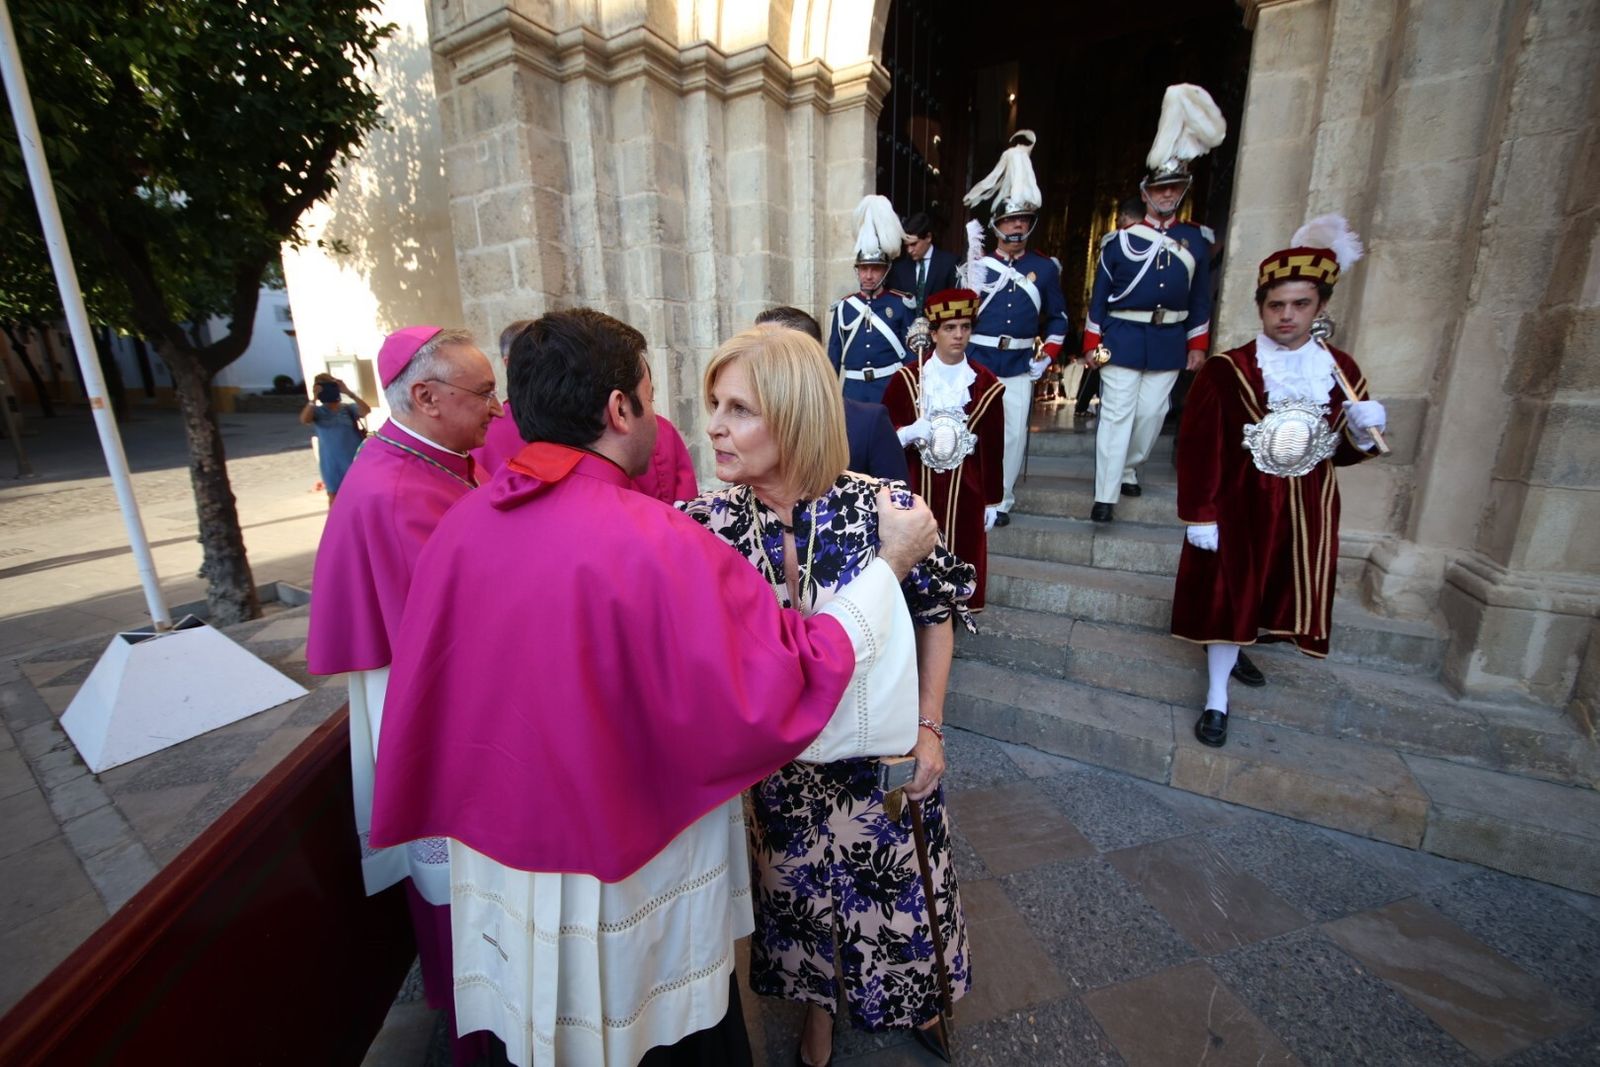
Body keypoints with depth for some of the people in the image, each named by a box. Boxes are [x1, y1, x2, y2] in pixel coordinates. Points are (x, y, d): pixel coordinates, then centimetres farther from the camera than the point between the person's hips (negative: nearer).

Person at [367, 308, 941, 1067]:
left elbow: (425, 695, 3)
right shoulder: (654, 543, -30)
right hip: (633, 891, -5)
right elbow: (789, 683, -27)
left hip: (498, 872, 6)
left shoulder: (460, 524, -9)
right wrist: (888, 564, -17)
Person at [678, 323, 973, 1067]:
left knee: (896, 886, 24)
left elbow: (936, 615, -6)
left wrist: (930, 727, -5)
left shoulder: (884, 508, -20)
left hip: (883, 755, -1)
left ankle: (915, 993, 59)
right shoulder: (706, 521, -16)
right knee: (800, 891, 24)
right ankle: (818, 1003, 58)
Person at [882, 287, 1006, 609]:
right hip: (916, 486, 0)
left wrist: (991, 501, 4)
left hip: (964, 490, 1)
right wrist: (910, 432, -19)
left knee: (961, 554, 8)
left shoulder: (987, 384, 0)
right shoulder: (907, 378, -2)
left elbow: (993, 449, 2)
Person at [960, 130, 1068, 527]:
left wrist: (1046, 357, 3)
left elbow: (1058, 318, 13)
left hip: (1020, 365, 2)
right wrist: (974, 266, -16)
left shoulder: (1045, 268, 7)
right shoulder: (979, 262, 2)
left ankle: (1002, 501, 15)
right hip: (977, 360, -1)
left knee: (1014, 434, 3)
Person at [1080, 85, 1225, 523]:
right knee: (1117, 415, -6)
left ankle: (1128, 471, 29)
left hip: (1169, 342, 4)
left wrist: (1198, 345, 7)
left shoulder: (1196, 240, 9)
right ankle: (1106, 496, -4)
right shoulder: (1121, 239, 1)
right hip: (1123, 338, -3)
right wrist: (1092, 342, -3)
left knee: (1151, 413, 9)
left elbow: (1200, 297, 11)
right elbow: (1100, 295, 2)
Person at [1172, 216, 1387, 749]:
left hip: (1307, 510, 5)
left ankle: (1231, 649, 47)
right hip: (1241, 506, -5)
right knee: (1229, 597, 2)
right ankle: (1217, 699, 18)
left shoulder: (1341, 369, 4)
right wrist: (1199, 516, -17)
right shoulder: (1225, 370, -11)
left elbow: (1344, 452, 11)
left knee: (1283, 592, 18)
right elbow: (1198, 449, -14)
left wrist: (1363, 431, -11)